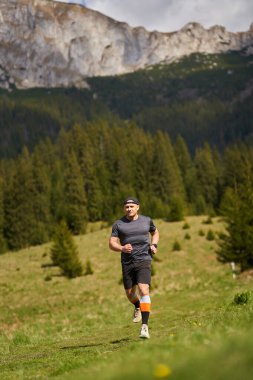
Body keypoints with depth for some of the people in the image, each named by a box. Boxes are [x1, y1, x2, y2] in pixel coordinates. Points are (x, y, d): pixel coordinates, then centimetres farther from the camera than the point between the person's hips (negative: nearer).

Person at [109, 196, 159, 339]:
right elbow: (112, 243, 0)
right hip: (127, 262, 2)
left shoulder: (147, 220, 7)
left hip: (144, 260, -2)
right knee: (130, 293, 12)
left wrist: (154, 245, 6)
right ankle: (138, 308, 49)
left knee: (144, 290, -18)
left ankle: (145, 326, -21)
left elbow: (155, 232, 26)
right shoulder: (118, 224, 3)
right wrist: (122, 248, -21)